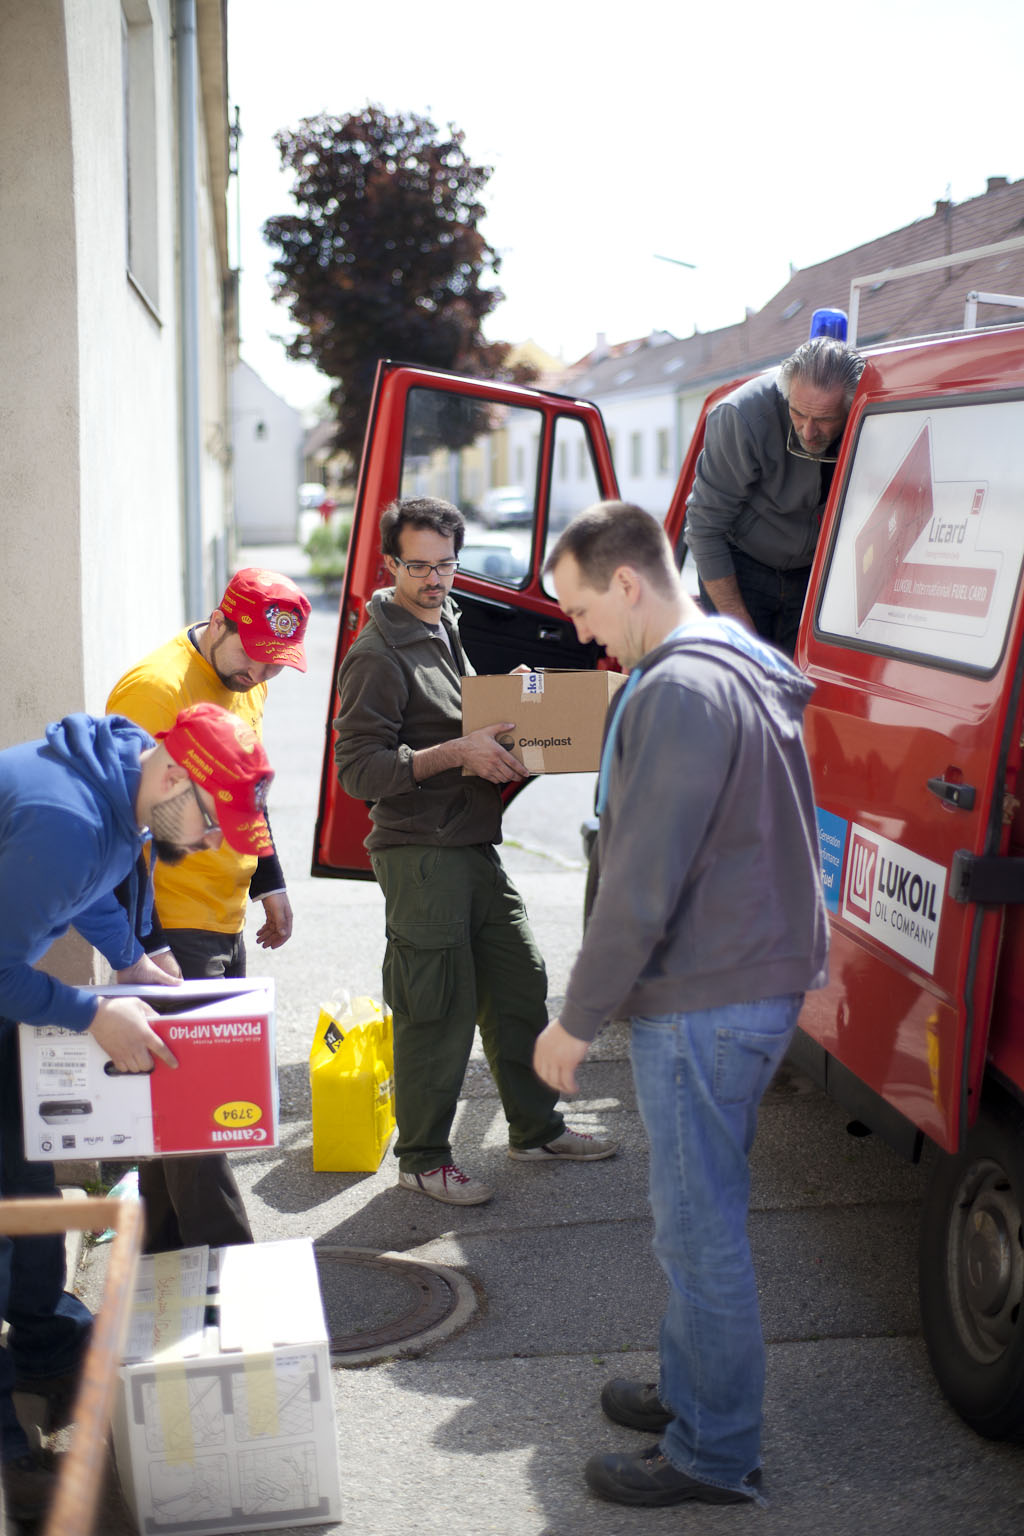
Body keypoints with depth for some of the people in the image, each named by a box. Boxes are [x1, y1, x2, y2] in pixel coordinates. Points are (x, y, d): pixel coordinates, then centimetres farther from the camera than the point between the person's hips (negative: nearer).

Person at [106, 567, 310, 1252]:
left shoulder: (248, 684, 10)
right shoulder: (156, 688, -17)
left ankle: (165, 1256, 24)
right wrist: (147, 945, -22)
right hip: (173, 932, -9)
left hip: (225, 924, 9)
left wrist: (269, 883, 20)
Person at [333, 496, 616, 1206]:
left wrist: (500, 747, 9)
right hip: (419, 855, -9)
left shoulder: (445, 629, 16)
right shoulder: (377, 655, -13)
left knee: (520, 984, 15)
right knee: (438, 1011, -3)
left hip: (475, 848, 9)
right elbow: (359, 767, -19)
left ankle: (537, 1129, 29)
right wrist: (457, 753, -25)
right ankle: (423, 1158, 12)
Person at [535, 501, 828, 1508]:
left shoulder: (683, 691, -20)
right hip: (752, 983, 10)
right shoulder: (740, 668, 15)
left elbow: (642, 881, -22)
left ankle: (715, 1454, 11)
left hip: (705, 1006, -10)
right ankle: (689, 1391, 35)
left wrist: (577, 1019, -14)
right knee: (696, 1212, 21)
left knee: (699, 1226, 0)